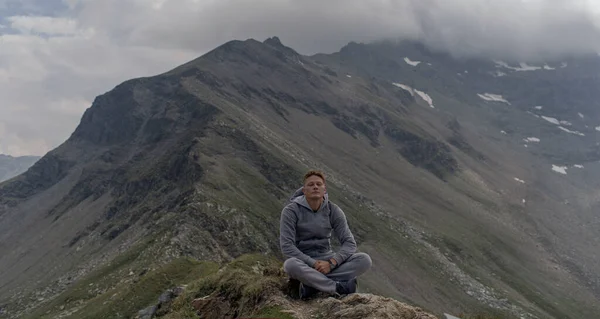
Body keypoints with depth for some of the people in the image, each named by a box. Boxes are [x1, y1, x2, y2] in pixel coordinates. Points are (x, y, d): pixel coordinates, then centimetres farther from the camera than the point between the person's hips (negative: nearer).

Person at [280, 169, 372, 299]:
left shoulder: (334, 211, -4)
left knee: (364, 260, -20)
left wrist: (331, 263, -25)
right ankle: (340, 287, -29)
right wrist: (314, 264, -27)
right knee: (290, 265, -40)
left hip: (326, 259, 4)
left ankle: (311, 284, -25)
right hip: (303, 261, -3)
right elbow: (286, 246, -19)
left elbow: (349, 243, -8)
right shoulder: (291, 210, -13)